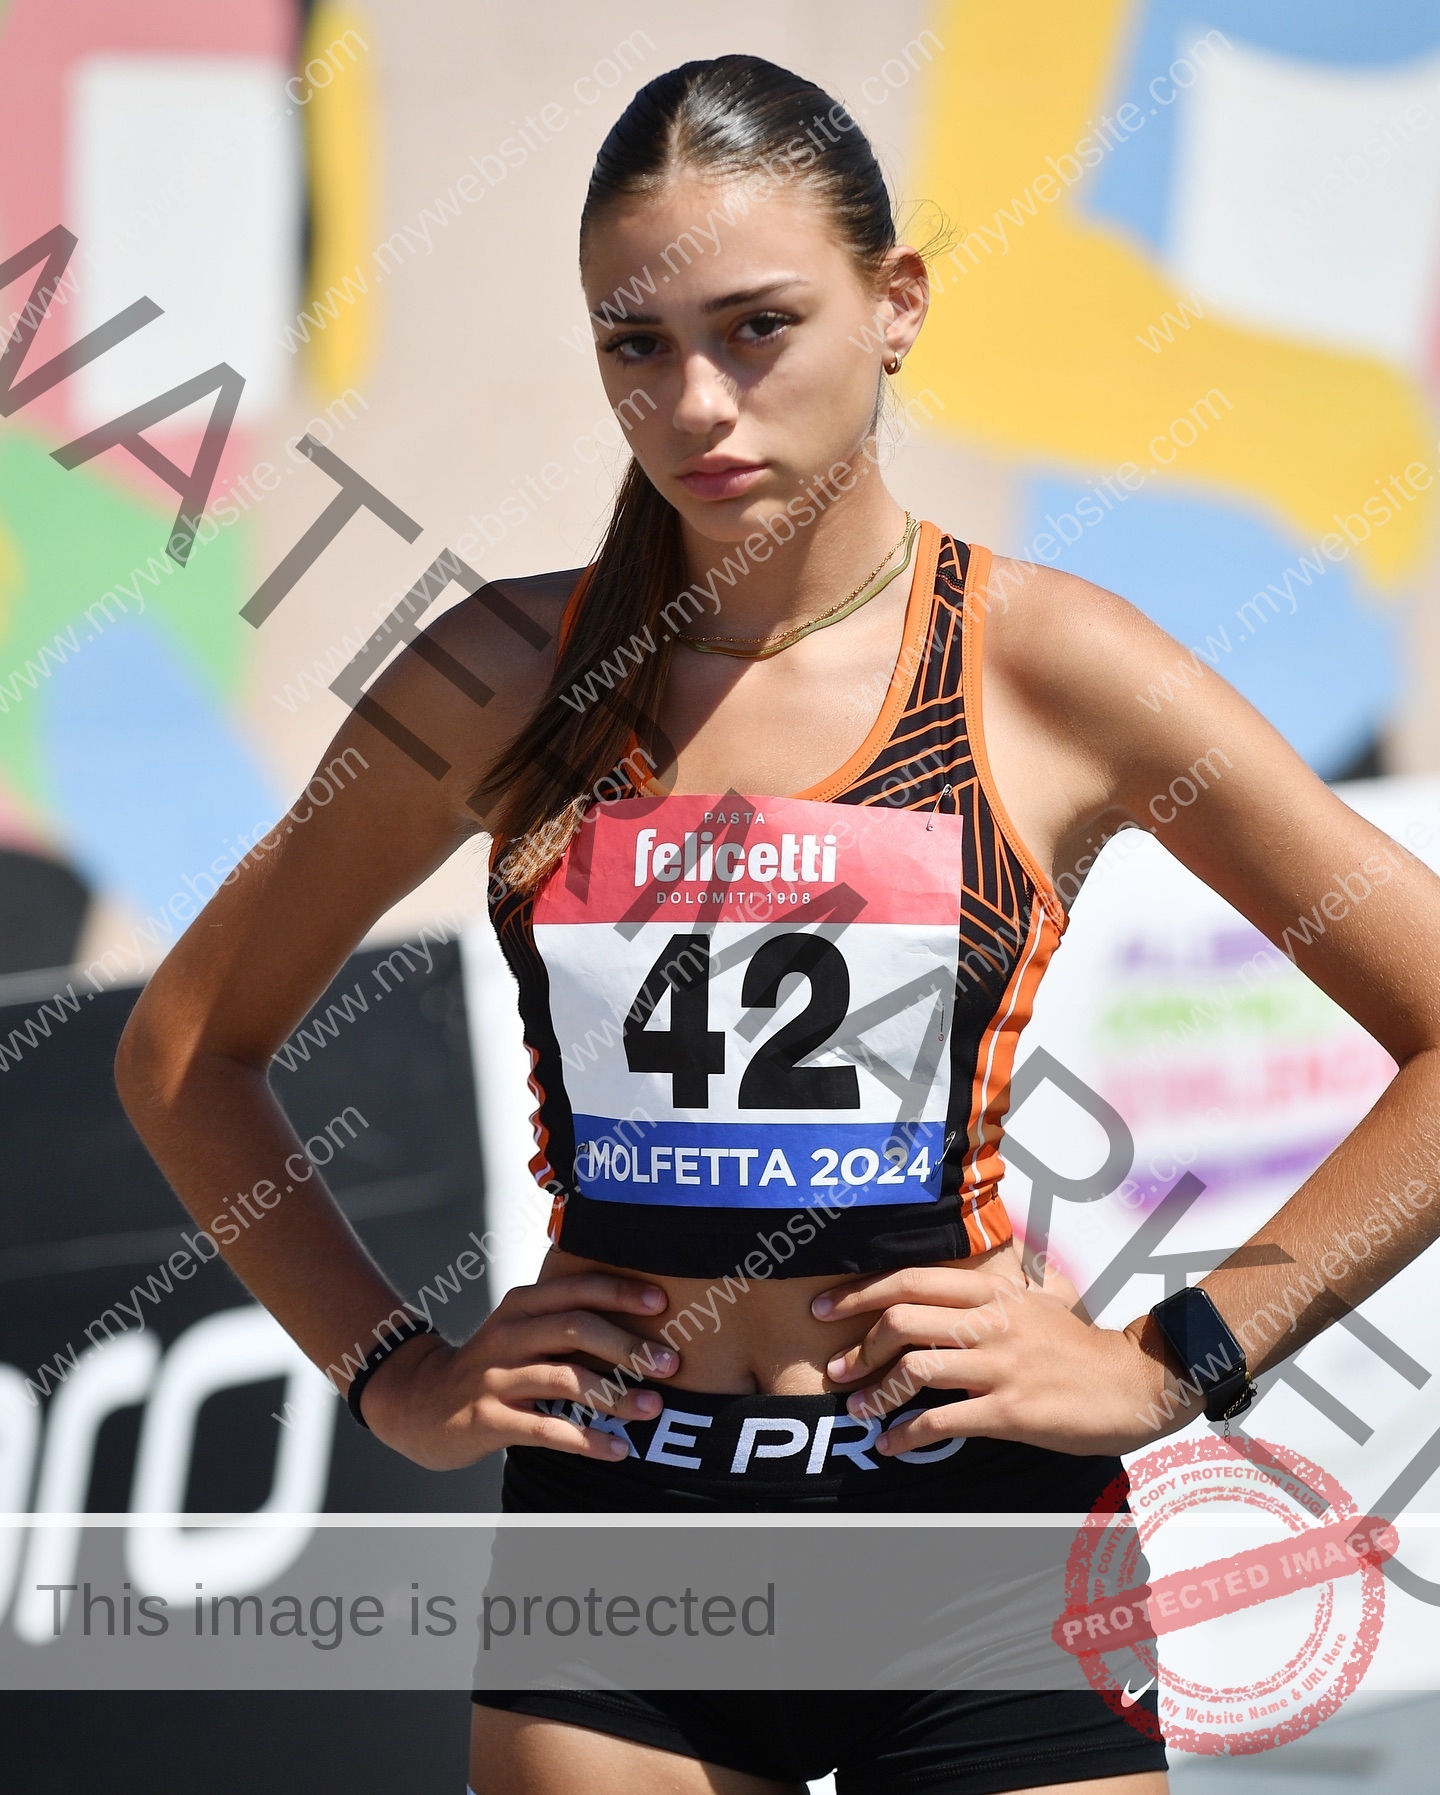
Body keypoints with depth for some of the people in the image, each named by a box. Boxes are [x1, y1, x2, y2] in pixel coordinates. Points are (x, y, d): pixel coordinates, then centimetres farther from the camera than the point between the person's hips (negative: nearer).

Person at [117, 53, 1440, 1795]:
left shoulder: (1047, 668, -5)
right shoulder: (506, 676, 2)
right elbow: (186, 1049, 14)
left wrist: (1166, 1367, -7)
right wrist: (395, 1375, 4)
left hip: (977, 1519, -2)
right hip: (612, 1519, 2)